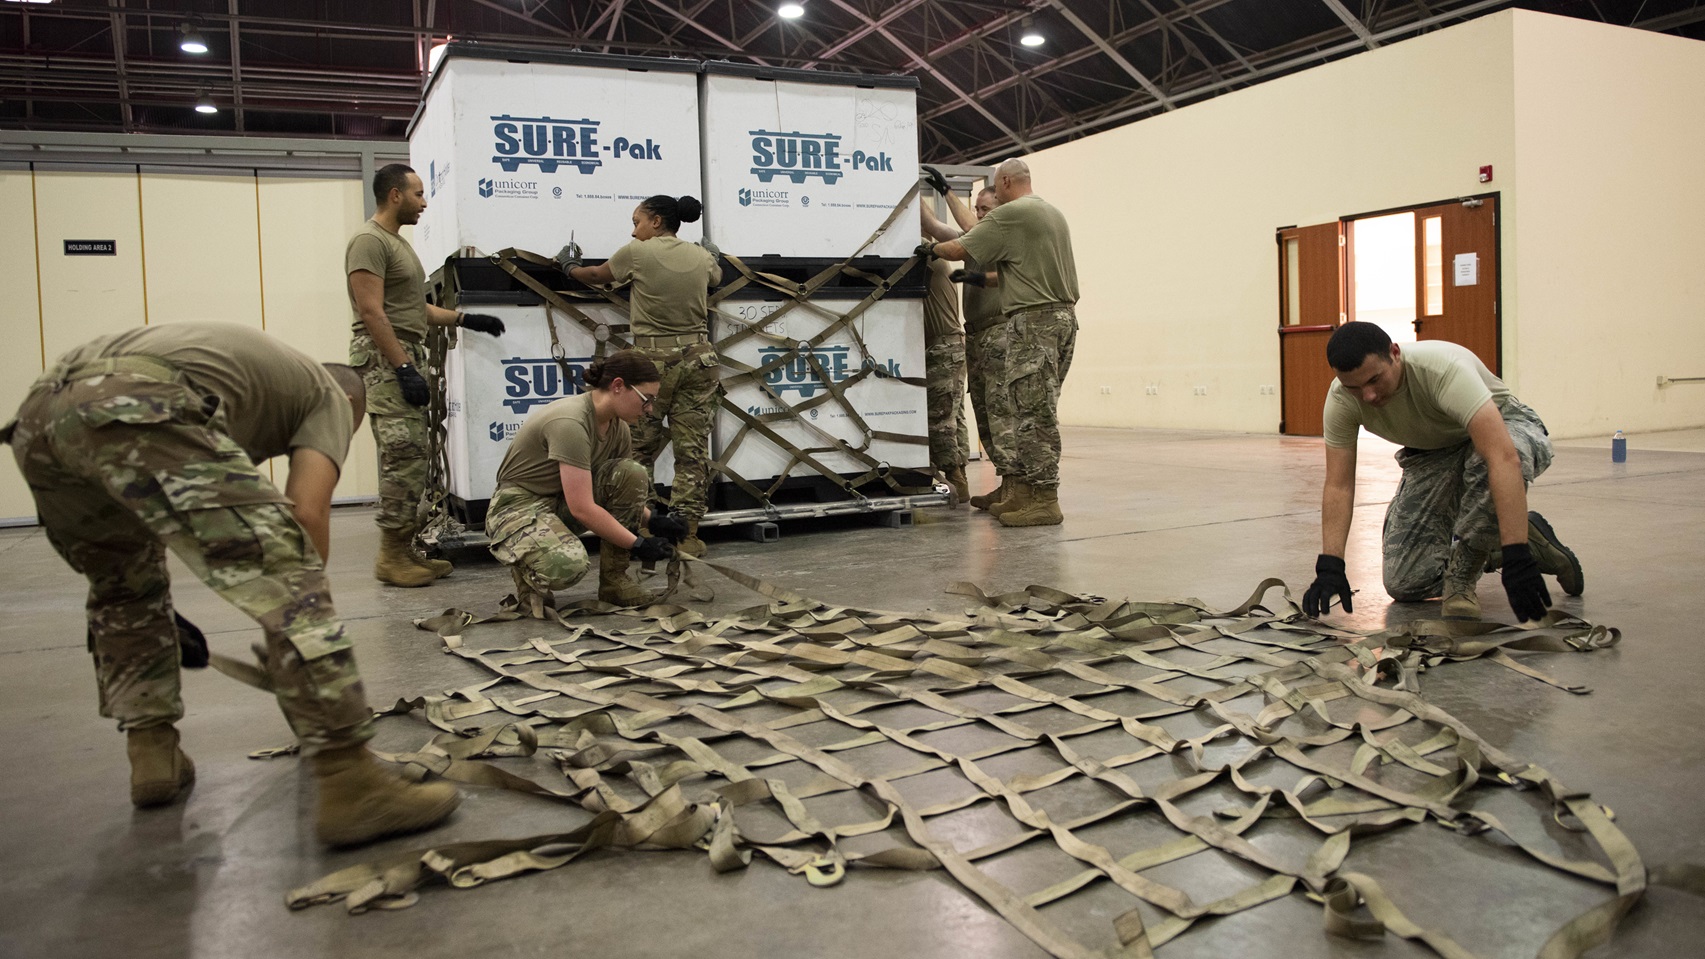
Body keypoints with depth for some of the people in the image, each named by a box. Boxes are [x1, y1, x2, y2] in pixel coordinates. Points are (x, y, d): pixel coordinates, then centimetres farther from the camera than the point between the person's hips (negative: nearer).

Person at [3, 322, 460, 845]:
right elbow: (307, 512, 4)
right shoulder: (330, 397, 24)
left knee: (123, 585, 30)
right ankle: (351, 783, -13)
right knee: (282, 575, -8)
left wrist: (163, 615, 45)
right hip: (132, 407, -8)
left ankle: (153, 754, 25)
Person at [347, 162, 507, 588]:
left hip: (406, 356, 10)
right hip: (384, 359, -10)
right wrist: (404, 368, -23)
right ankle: (391, 556, -7)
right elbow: (372, 312, -19)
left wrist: (465, 319, 16)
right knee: (404, 457, -12)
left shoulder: (397, 243, 20)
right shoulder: (369, 241, -11)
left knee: (410, 458, 9)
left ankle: (404, 549, 14)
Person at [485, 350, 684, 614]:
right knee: (568, 566, -38)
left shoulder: (618, 427, -2)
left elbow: (628, 491, 11)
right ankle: (529, 572, 0)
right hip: (519, 507, -8)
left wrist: (654, 520, -7)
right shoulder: (570, 422, -29)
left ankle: (614, 580, -5)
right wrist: (638, 544, -24)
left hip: (563, 502, 8)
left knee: (632, 473, -15)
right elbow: (582, 509, -30)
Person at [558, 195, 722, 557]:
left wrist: (570, 266, 35)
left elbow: (596, 275, 15)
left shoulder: (638, 252, -2)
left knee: (640, 449, 7)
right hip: (699, 358, 4)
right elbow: (716, 276, 33)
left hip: (653, 360, -4)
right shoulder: (701, 257, 9)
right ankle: (686, 534, 5)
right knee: (693, 452, 3)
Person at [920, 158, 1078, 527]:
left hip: (1033, 318, -9)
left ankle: (1043, 499, -7)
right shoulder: (1055, 213, 20)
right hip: (1064, 315, 9)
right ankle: (1020, 491, 13)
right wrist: (982, 274, 32)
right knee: (1035, 409, 10)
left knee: (1036, 412, -8)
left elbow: (959, 249, -9)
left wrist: (931, 248, 11)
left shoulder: (1009, 214, -8)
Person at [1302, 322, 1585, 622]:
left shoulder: (1444, 368, -39)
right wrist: (1329, 567, -30)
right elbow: (1339, 485, -20)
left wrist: (1517, 560, -53)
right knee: (1404, 583, -9)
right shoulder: (1341, 399, -23)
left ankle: (1461, 573, -20)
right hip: (1432, 455, 4)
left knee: (1485, 462, -44)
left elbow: (1503, 458, -47)